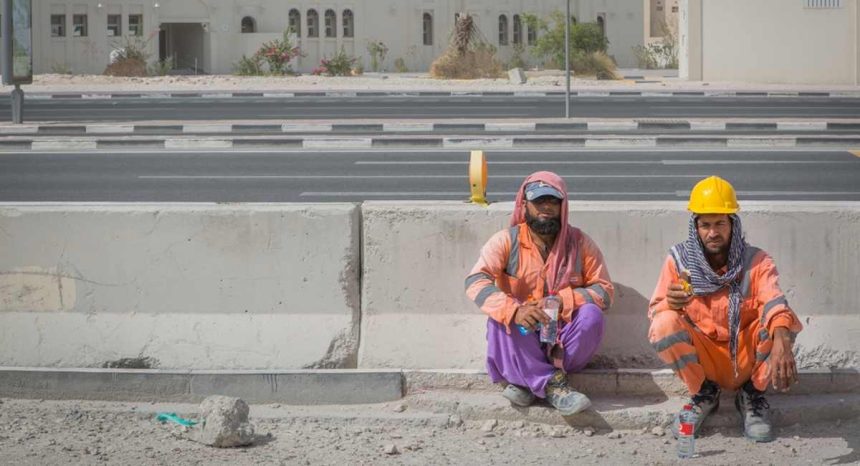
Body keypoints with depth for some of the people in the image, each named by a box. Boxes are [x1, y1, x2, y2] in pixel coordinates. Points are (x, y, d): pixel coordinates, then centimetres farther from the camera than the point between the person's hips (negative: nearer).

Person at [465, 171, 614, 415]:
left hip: (565, 340, 1)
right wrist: (514, 311, -38)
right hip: (522, 339, -1)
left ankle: (527, 382, -27)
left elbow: (605, 290, -2)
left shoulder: (580, 243, 0)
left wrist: (562, 301, -21)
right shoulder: (506, 241, -6)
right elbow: (475, 281, -20)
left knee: (591, 314, -27)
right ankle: (552, 384, -36)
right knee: (500, 319, -31)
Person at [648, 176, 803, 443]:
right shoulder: (679, 259, -9)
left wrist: (781, 344, -53)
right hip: (704, 359, 0)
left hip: (747, 357, 0)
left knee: (784, 322, -29)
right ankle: (704, 395, -1)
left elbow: (775, 306, -31)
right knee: (664, 324, -28)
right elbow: (655, 314, -11)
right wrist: (670, 304, -37)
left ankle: (753, 396, -2)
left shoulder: (756, 262, -13)